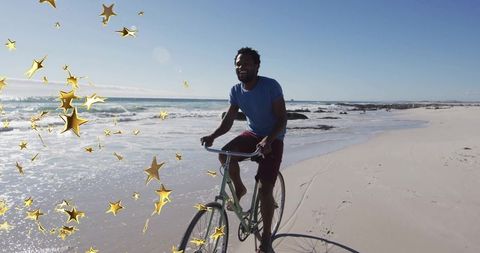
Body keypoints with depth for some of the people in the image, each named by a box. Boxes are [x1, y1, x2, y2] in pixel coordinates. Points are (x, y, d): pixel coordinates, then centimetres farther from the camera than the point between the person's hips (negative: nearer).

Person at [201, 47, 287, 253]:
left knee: (264, 190, -12)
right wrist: (213, 136, -22)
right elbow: (229, 119, -3)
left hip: (273, 139, -4)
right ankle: (239, 188, 4)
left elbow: (282, 118, -20)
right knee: (225, 155, -26)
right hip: (251, 134, 5)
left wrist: (268, 140, -37)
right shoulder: (236, 91, -3)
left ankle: (266, 237, 9)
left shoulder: (271, 86, -19)